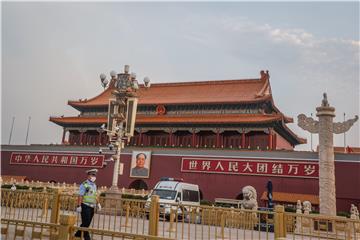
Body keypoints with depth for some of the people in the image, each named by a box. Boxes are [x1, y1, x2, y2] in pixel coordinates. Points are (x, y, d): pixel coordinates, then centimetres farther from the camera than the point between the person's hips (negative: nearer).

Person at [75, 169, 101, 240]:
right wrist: (79, 206, -18)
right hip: (85, 206, -8)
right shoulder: (84, 185, -11)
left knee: (87, 223, 13)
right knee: (85, 223, -3)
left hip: (92, 207, 8)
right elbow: (80, 196, -14)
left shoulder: (94, 185, 13)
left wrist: (98, 203, 11)